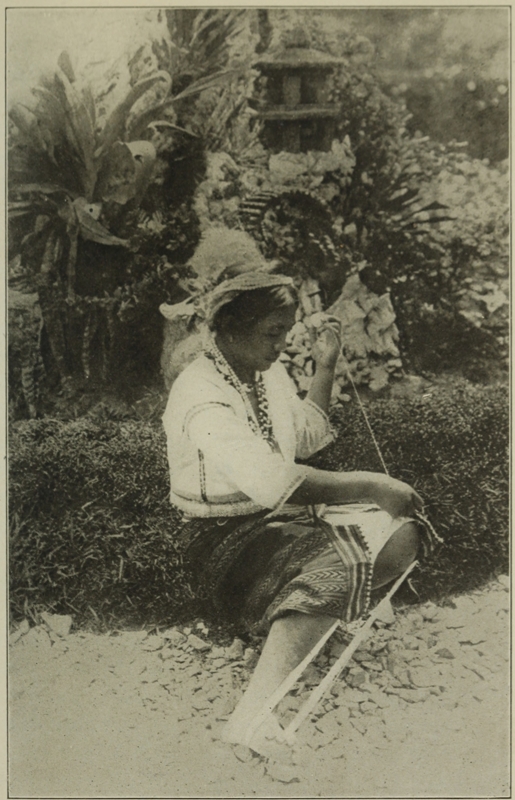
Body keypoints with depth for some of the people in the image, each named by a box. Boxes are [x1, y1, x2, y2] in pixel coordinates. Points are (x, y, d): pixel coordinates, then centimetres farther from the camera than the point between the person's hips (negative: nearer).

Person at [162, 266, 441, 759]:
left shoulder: (267, 371, 8)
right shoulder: (201, 398, -20)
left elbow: (308, 438, 24)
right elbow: (274, 482, -32)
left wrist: (325, 368, 14)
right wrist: (368, 486, -26)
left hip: (285, 515, 9)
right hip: (229, 535, -8)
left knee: (401, 535, -10)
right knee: (335, 567, -35)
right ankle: (253, 721, -43)